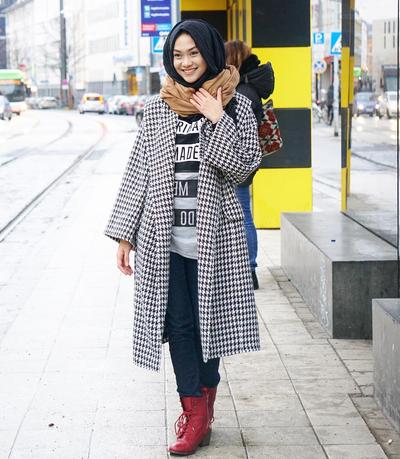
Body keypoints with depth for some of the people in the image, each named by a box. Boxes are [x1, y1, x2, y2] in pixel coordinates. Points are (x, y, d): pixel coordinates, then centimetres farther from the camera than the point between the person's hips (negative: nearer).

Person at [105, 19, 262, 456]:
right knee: (178, 324, 1)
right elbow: (138, 173, 8)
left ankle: (203, 400, 23)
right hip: (164, 238, 2)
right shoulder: (156, 108, 7)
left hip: (213, 236, -2)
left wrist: (218, 120, -15)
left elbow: (244, 167, -5)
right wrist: (124, 235, 7)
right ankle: (195, 412, 7)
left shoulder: (235, 105, 1)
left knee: (209, 319, 6)